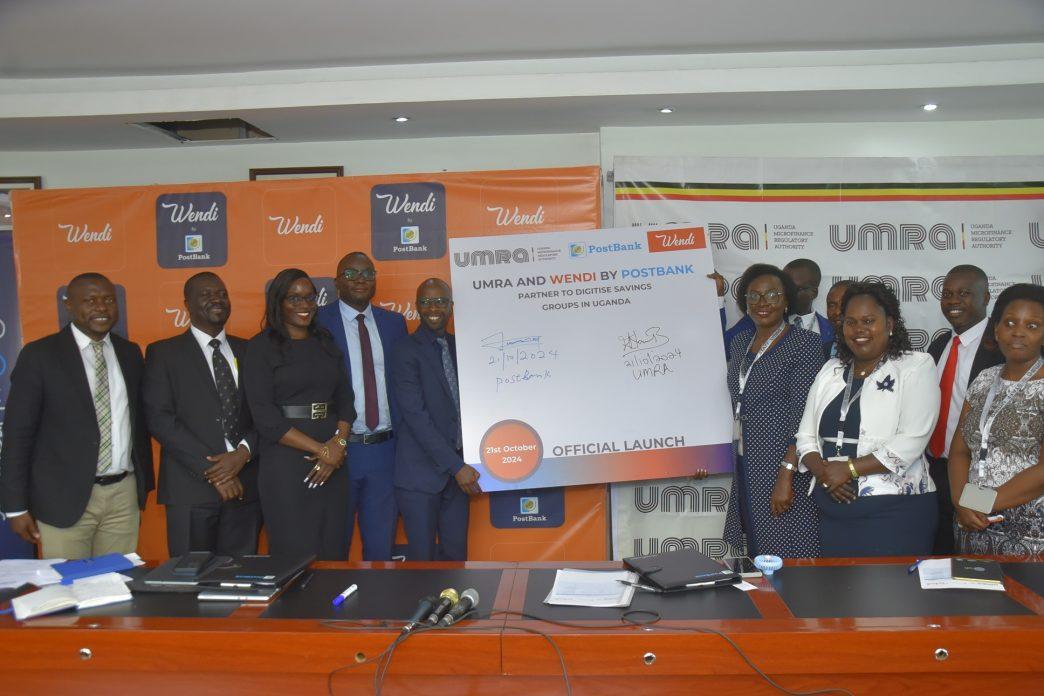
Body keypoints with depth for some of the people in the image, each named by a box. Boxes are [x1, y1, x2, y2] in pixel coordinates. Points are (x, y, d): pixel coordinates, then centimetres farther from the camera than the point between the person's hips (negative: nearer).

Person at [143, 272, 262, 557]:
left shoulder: (248, 351, 14)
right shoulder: (164, 353, 3)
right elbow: (159, 419, -7)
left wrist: (244, 452, -10)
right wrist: (212, 470, -12)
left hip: (244, 487, 3)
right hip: (191, 490, -3)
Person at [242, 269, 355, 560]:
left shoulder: (326, 342, 13)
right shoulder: (261, 347, -2)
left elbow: (345, 398, 9)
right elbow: (265, 417, -10)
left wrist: (338, 444, -9)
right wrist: (321, 449, -12)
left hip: (332, 460, 5)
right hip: (285, 462, -4)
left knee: (334, 552, 6)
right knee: (295, 555, -1)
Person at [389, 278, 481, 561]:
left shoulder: (460, 347, 10)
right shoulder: (405, 351, -8)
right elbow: (415, 415, -15)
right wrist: (456, 466, -17)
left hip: (458, 470, 5)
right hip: (421, 472, -5)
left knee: (456, 554, 11)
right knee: (422, 557, 1)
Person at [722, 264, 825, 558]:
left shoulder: (804, 343, -9)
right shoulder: (740, 341, 12)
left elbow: (803, 415, -15)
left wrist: (786, 476, -20)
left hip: (782, 468, -6)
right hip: (745, 468, 6)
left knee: (787, 557, -2)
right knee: (755, 557, 12)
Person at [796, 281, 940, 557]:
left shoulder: (917, 366, -3)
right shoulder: (831, 370, 12)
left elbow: (910, 442, -14)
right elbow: (806, 436, 11)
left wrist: (849, 468, -15)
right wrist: (822, 472, -9)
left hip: (896, 511, -5)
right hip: (833, 511, 5)